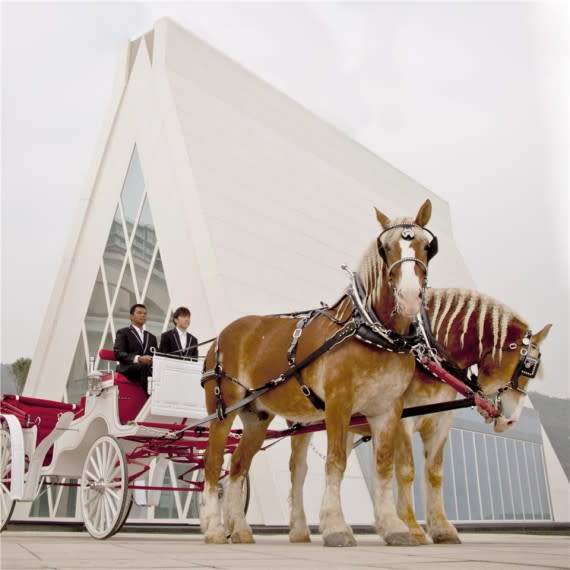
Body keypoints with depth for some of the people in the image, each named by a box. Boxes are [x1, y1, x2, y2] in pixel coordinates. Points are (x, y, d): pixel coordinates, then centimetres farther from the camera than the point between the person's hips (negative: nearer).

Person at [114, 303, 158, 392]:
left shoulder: (151, 337, 29)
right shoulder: (123, 332, 12)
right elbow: (118, 353, -3)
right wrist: (138, 359, -19)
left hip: (149, 369, 4)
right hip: (128, 369, -4)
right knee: (144, 367, -38)